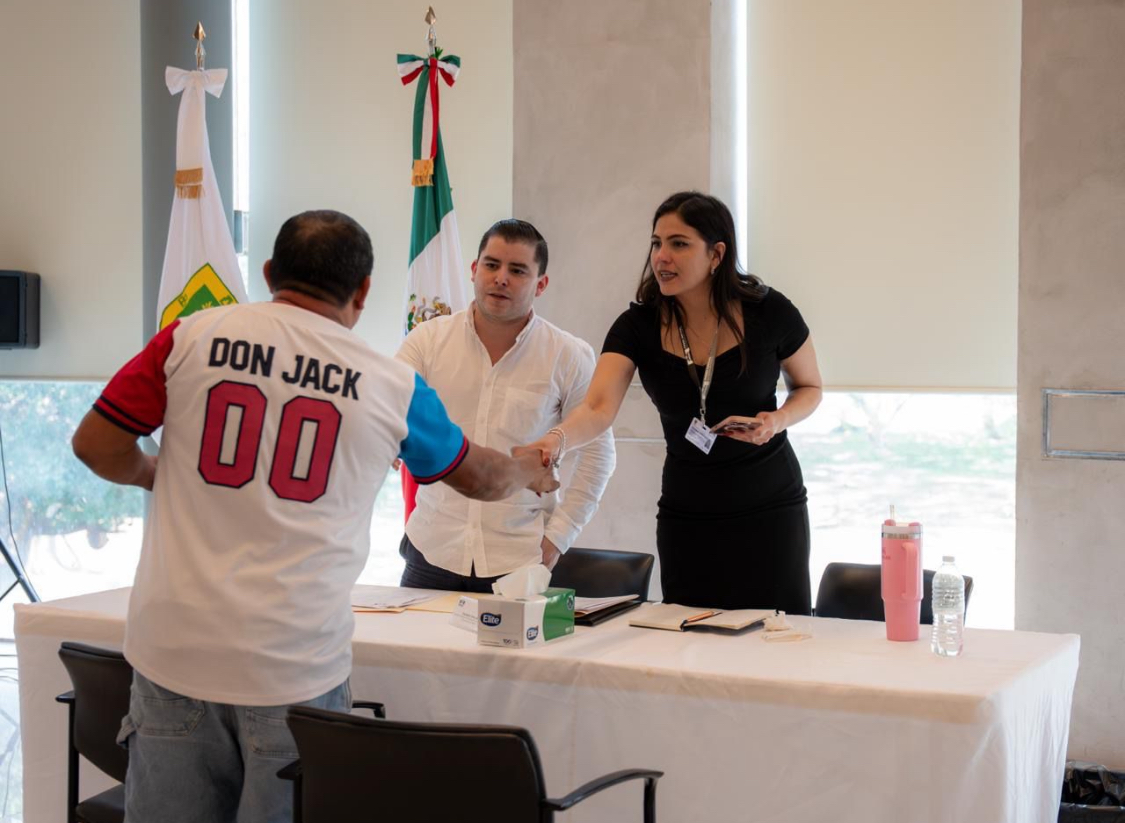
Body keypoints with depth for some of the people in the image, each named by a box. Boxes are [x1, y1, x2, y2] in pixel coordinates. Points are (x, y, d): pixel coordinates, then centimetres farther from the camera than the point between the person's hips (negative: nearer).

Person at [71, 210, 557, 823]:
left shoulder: (194, 336, 1)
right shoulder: (391, 386, 3)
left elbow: (96, 445, 2)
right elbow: (479, 477, 19)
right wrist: (529, 472, 41)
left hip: (174, 650, 1)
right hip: (296, 665, -1)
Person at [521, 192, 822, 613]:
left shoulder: (768, 313, -12)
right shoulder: (638, 326, -10)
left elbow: (809, 387, 5)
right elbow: (598, 409, -23)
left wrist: (779, 419, -17)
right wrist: (556, 439, -44)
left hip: (769, 509, -1)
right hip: (686, 513, 1)